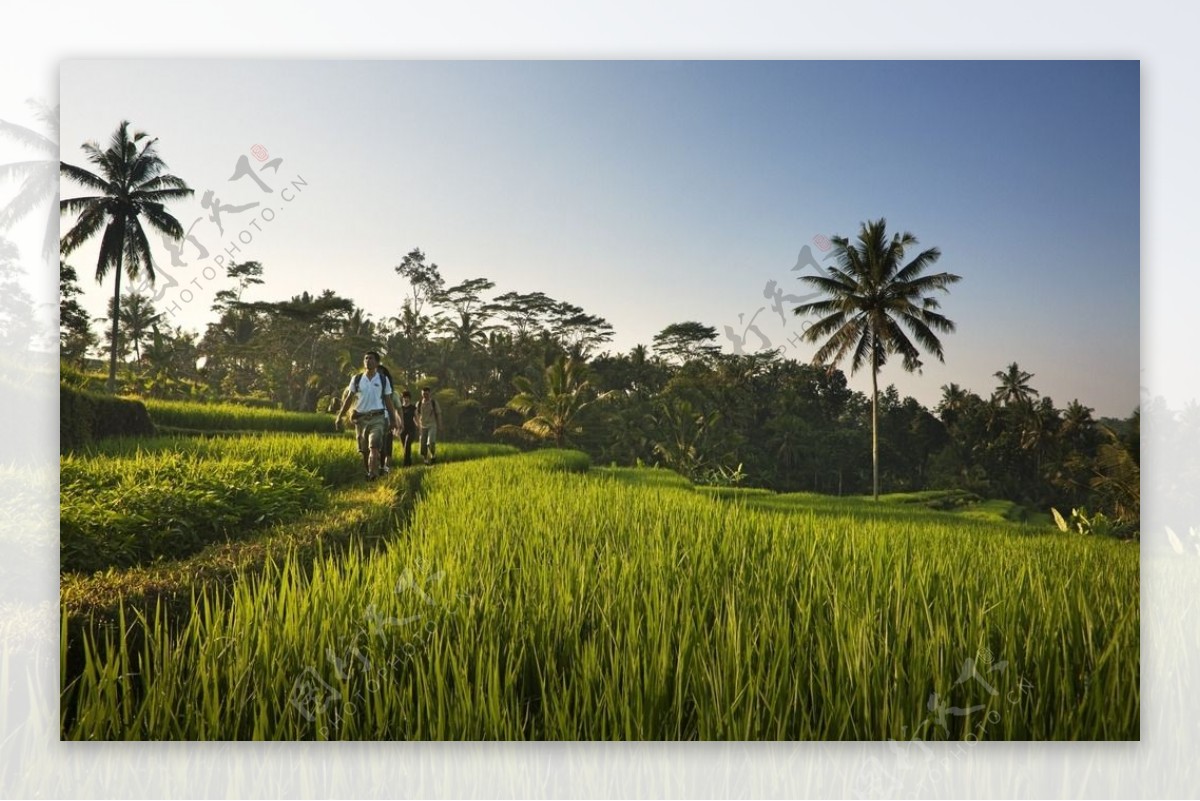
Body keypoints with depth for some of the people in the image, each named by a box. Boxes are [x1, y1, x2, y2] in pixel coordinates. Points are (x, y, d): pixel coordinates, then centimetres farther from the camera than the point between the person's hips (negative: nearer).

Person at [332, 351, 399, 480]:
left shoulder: (383, 380, 4)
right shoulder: (356, 379, 7)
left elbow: (388, 401, 9)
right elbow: (348, 399, 10)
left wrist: (393, 420, 8)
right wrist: (339, 417, 5)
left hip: (377, 418, -2)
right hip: (360, 418, 2)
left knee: (374, 447, -18)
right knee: (364, 451, 7)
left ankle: (373, 475, -27)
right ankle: (367, 474, 20)